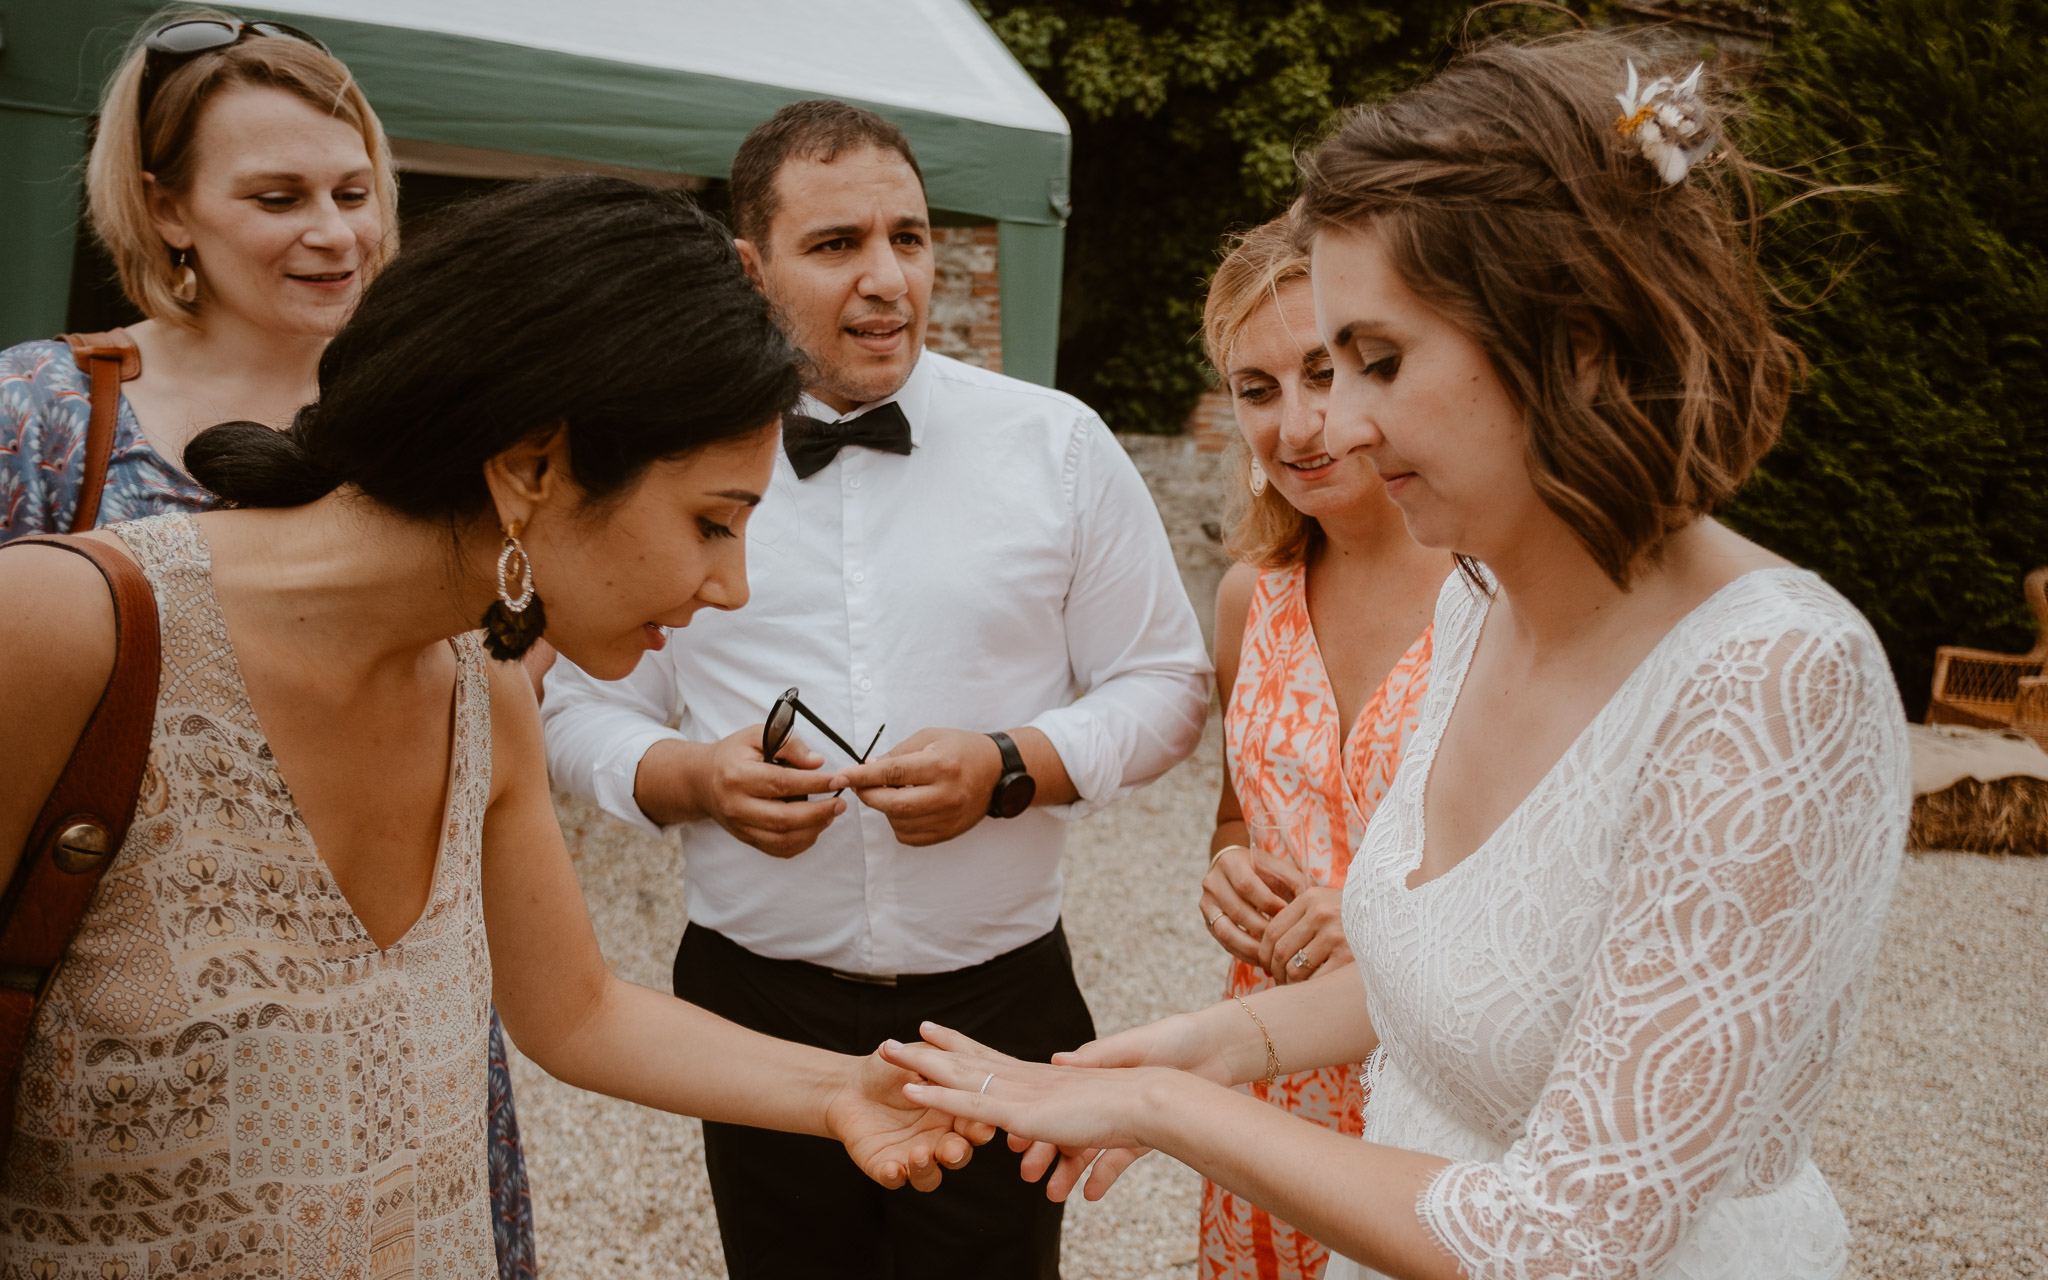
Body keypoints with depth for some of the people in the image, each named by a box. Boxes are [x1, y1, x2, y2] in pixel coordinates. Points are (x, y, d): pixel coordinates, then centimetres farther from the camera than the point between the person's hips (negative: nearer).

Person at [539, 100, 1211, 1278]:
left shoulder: (1059, 444, -1)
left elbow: (1167, 683, 3)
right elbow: (581, 705, 8)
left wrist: (1011, 769, -14)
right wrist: (690, 776, -13)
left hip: (1001, 1005, 0)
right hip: (756, 1006, 1)